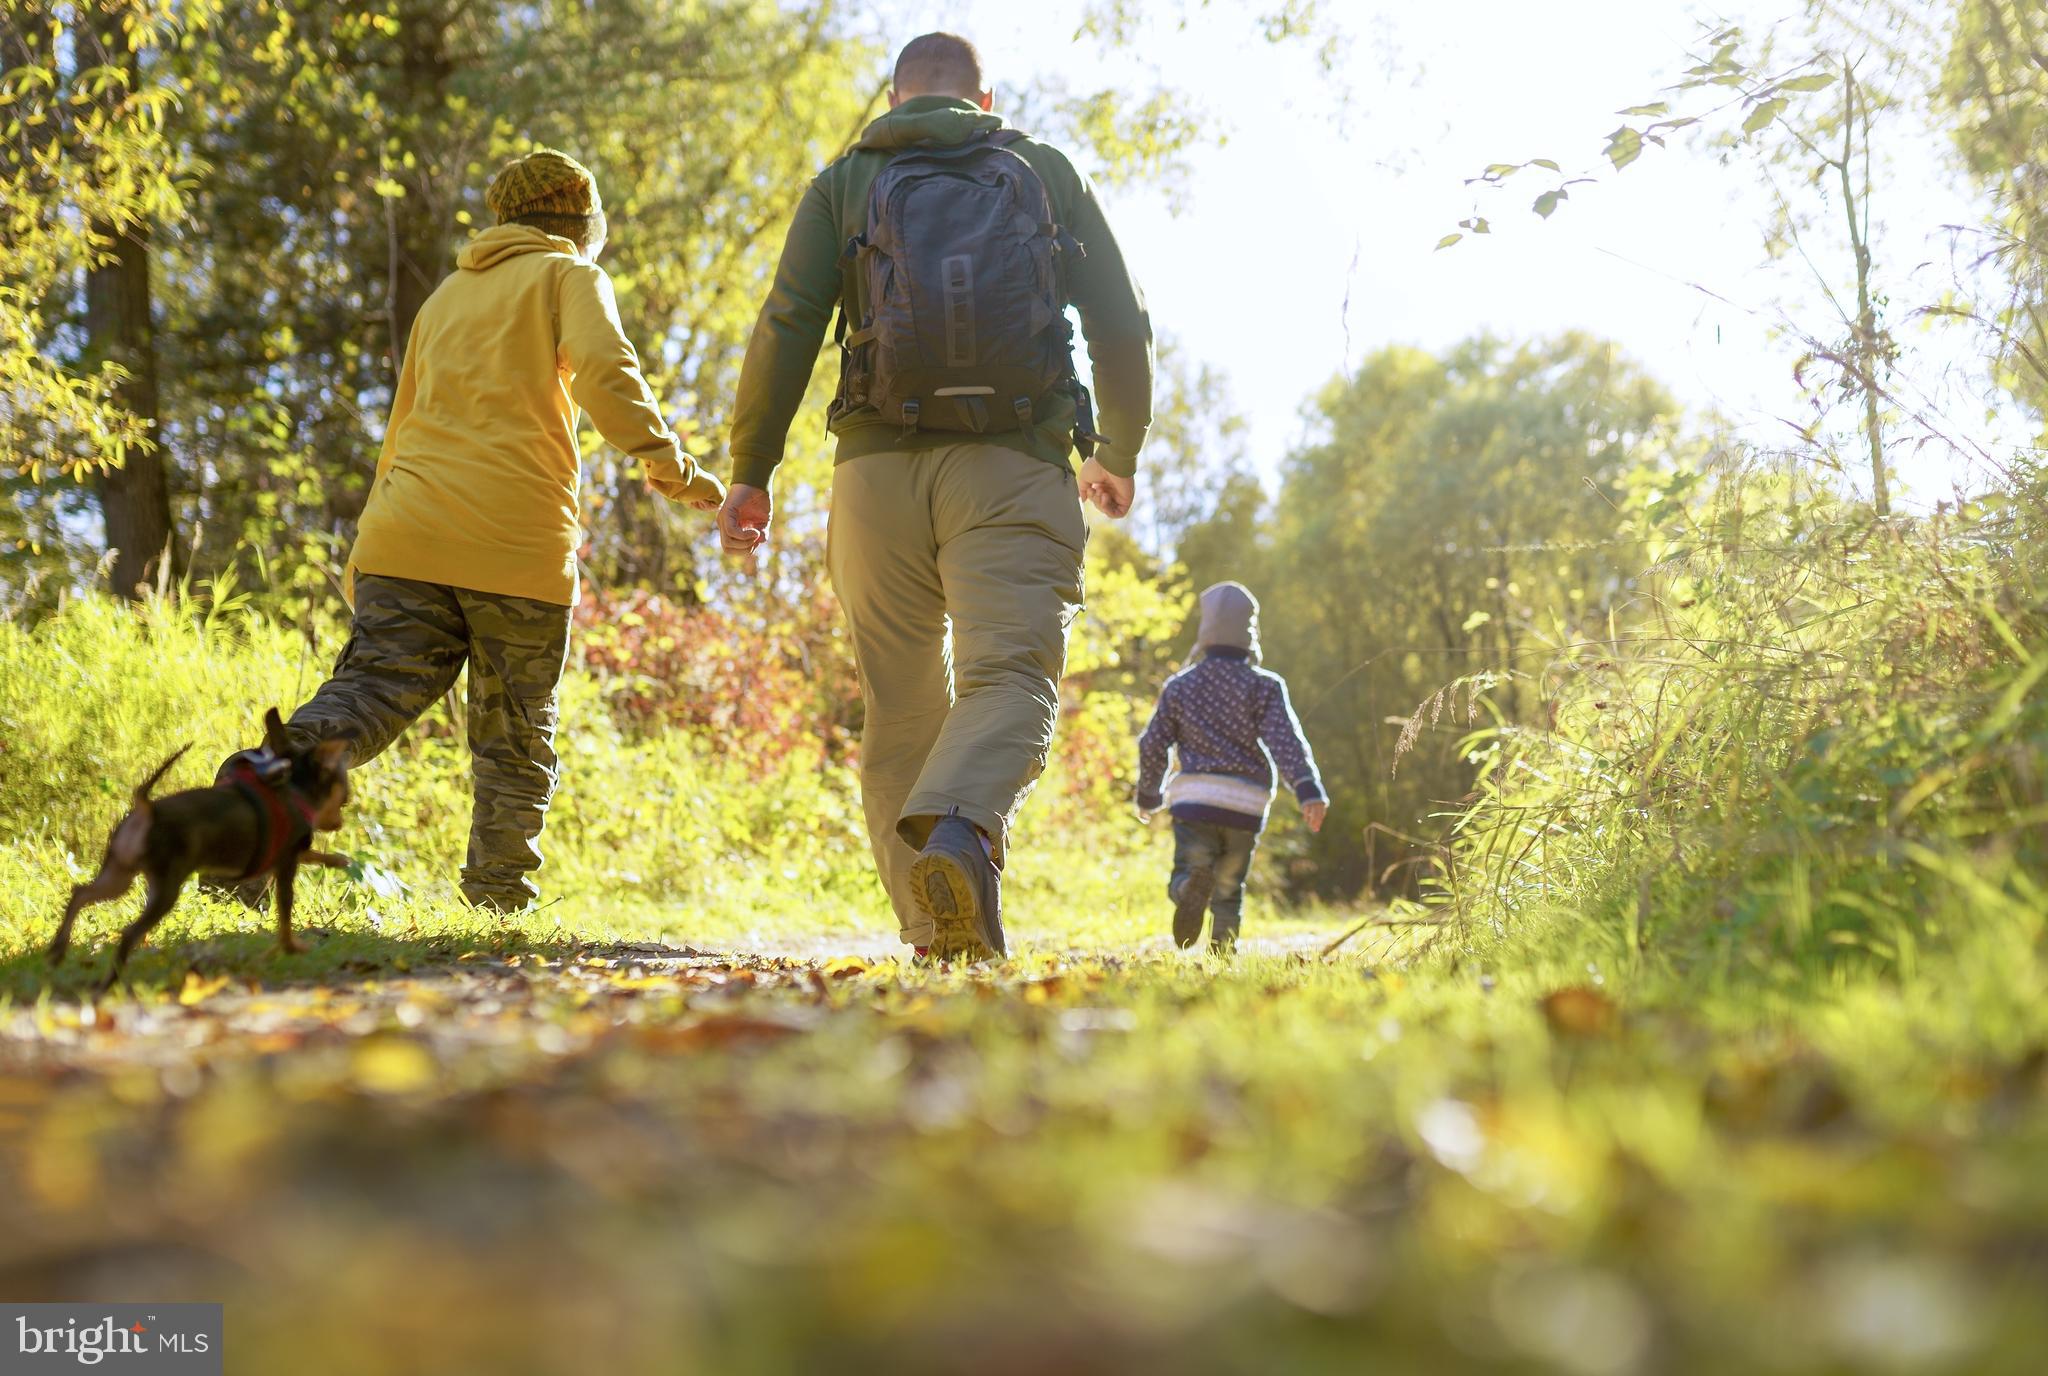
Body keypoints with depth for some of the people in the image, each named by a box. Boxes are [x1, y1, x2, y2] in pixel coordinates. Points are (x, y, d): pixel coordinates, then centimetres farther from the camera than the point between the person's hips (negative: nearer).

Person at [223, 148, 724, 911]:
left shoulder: (448, 293, 29)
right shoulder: (570, 277, 11)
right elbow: (602, 368, -11)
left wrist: (368, 545, 36)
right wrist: (669, 465, -17)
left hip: (407, 533, 5)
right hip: (518, 543, -4)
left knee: (370, 690, -5)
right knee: (516, 736, 6)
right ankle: (498, 900, 6)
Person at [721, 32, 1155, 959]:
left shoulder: (844, 184, 14)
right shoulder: (1047, 172, 17)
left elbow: (787, 325, 1)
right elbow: (1122, 325, 15)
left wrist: (749, 472, 5)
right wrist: (1119, 453, 29)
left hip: (878, 466, 1)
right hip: (1014, 466, -1)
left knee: (900, 709, 7)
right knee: (1010, 675, -11)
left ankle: (939, 936, 3)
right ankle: (960, 830, -41)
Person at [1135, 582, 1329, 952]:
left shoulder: (1179, 686, 9)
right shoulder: (1264, 686, 3)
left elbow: (1152, 745, 11)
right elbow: (1286, 740, -10)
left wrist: (1148, 795, 26)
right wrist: (1308, 789, -18)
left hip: (1194, 799, 0)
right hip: (1245, 806, 0)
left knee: (1184, 872, 1)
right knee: (1229, 889, 14)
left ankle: (1191, 886, -34)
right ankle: (1223, 948, 0)